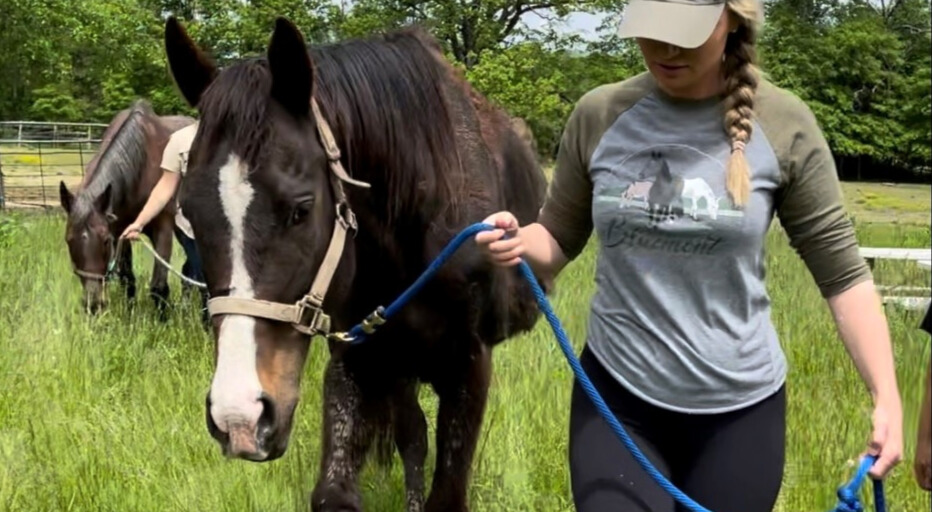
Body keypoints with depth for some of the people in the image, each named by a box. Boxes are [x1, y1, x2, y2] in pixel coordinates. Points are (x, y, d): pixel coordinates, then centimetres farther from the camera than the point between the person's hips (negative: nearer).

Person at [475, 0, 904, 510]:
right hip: (616, 396, 1)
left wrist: (886, 397, -11)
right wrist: (519, 243, -14)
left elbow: (841, 271, -3)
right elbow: (560, 239, 9)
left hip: (739, 409, -1)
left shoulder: (783, 124, -8)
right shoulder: (598, 115, -3)